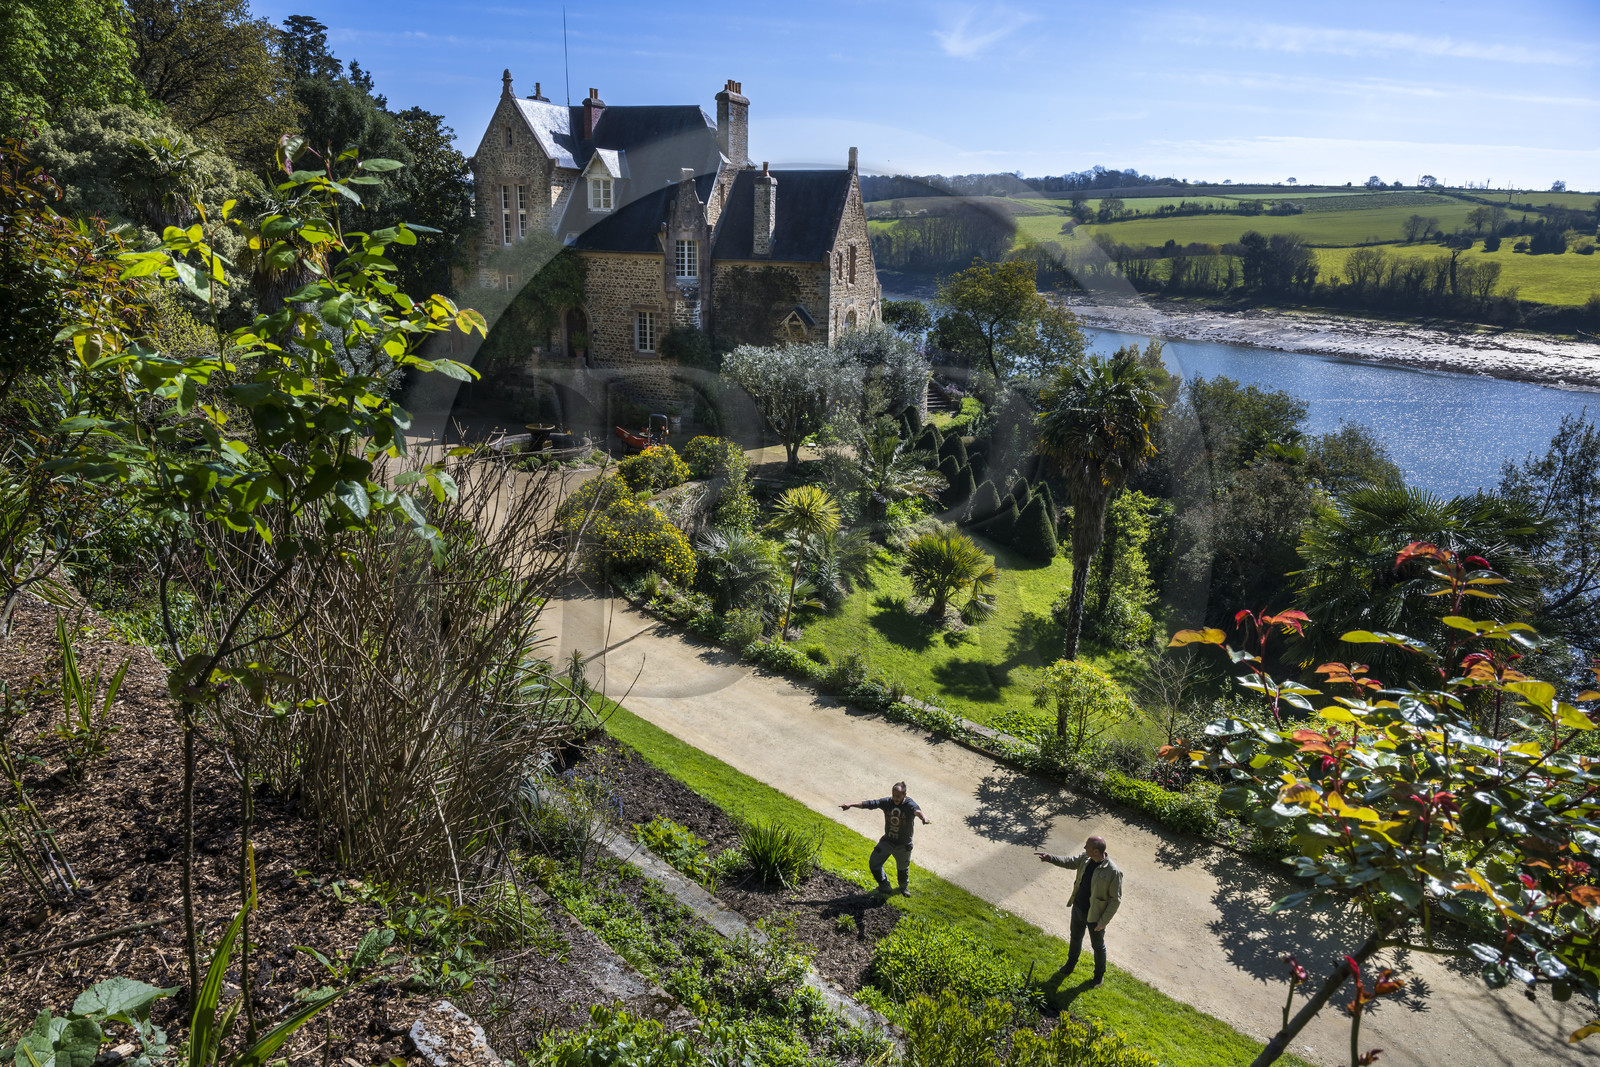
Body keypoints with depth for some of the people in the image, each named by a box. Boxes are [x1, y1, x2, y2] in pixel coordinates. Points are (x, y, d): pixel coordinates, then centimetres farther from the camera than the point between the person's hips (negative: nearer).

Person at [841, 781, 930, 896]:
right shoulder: (887, 802, -12)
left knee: (903, 868, 17)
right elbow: (869, 803, -13)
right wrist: (850, 805, -21)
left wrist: (923, 816, -68)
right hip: (887, 841, 3)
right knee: (874, 863, 1)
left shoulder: (909, 804, -23)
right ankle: (884, 887, 25)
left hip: (903, 846, -3)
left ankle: (904, 887, 50)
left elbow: (916, 810, -45)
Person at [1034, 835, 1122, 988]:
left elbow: (1115, 899, -22)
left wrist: (1104, 921, -18)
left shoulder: (1113, 872, -32)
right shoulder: (1085, 858, -15)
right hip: (1078, 908, 5)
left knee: (1098, 946, 20)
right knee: (1076, 938, 28)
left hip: (1095, 915, -5)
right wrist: (1050, 858, -14)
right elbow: (1069, 862, 3)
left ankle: (1099, 975, 46)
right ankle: (1070, 966, 53)